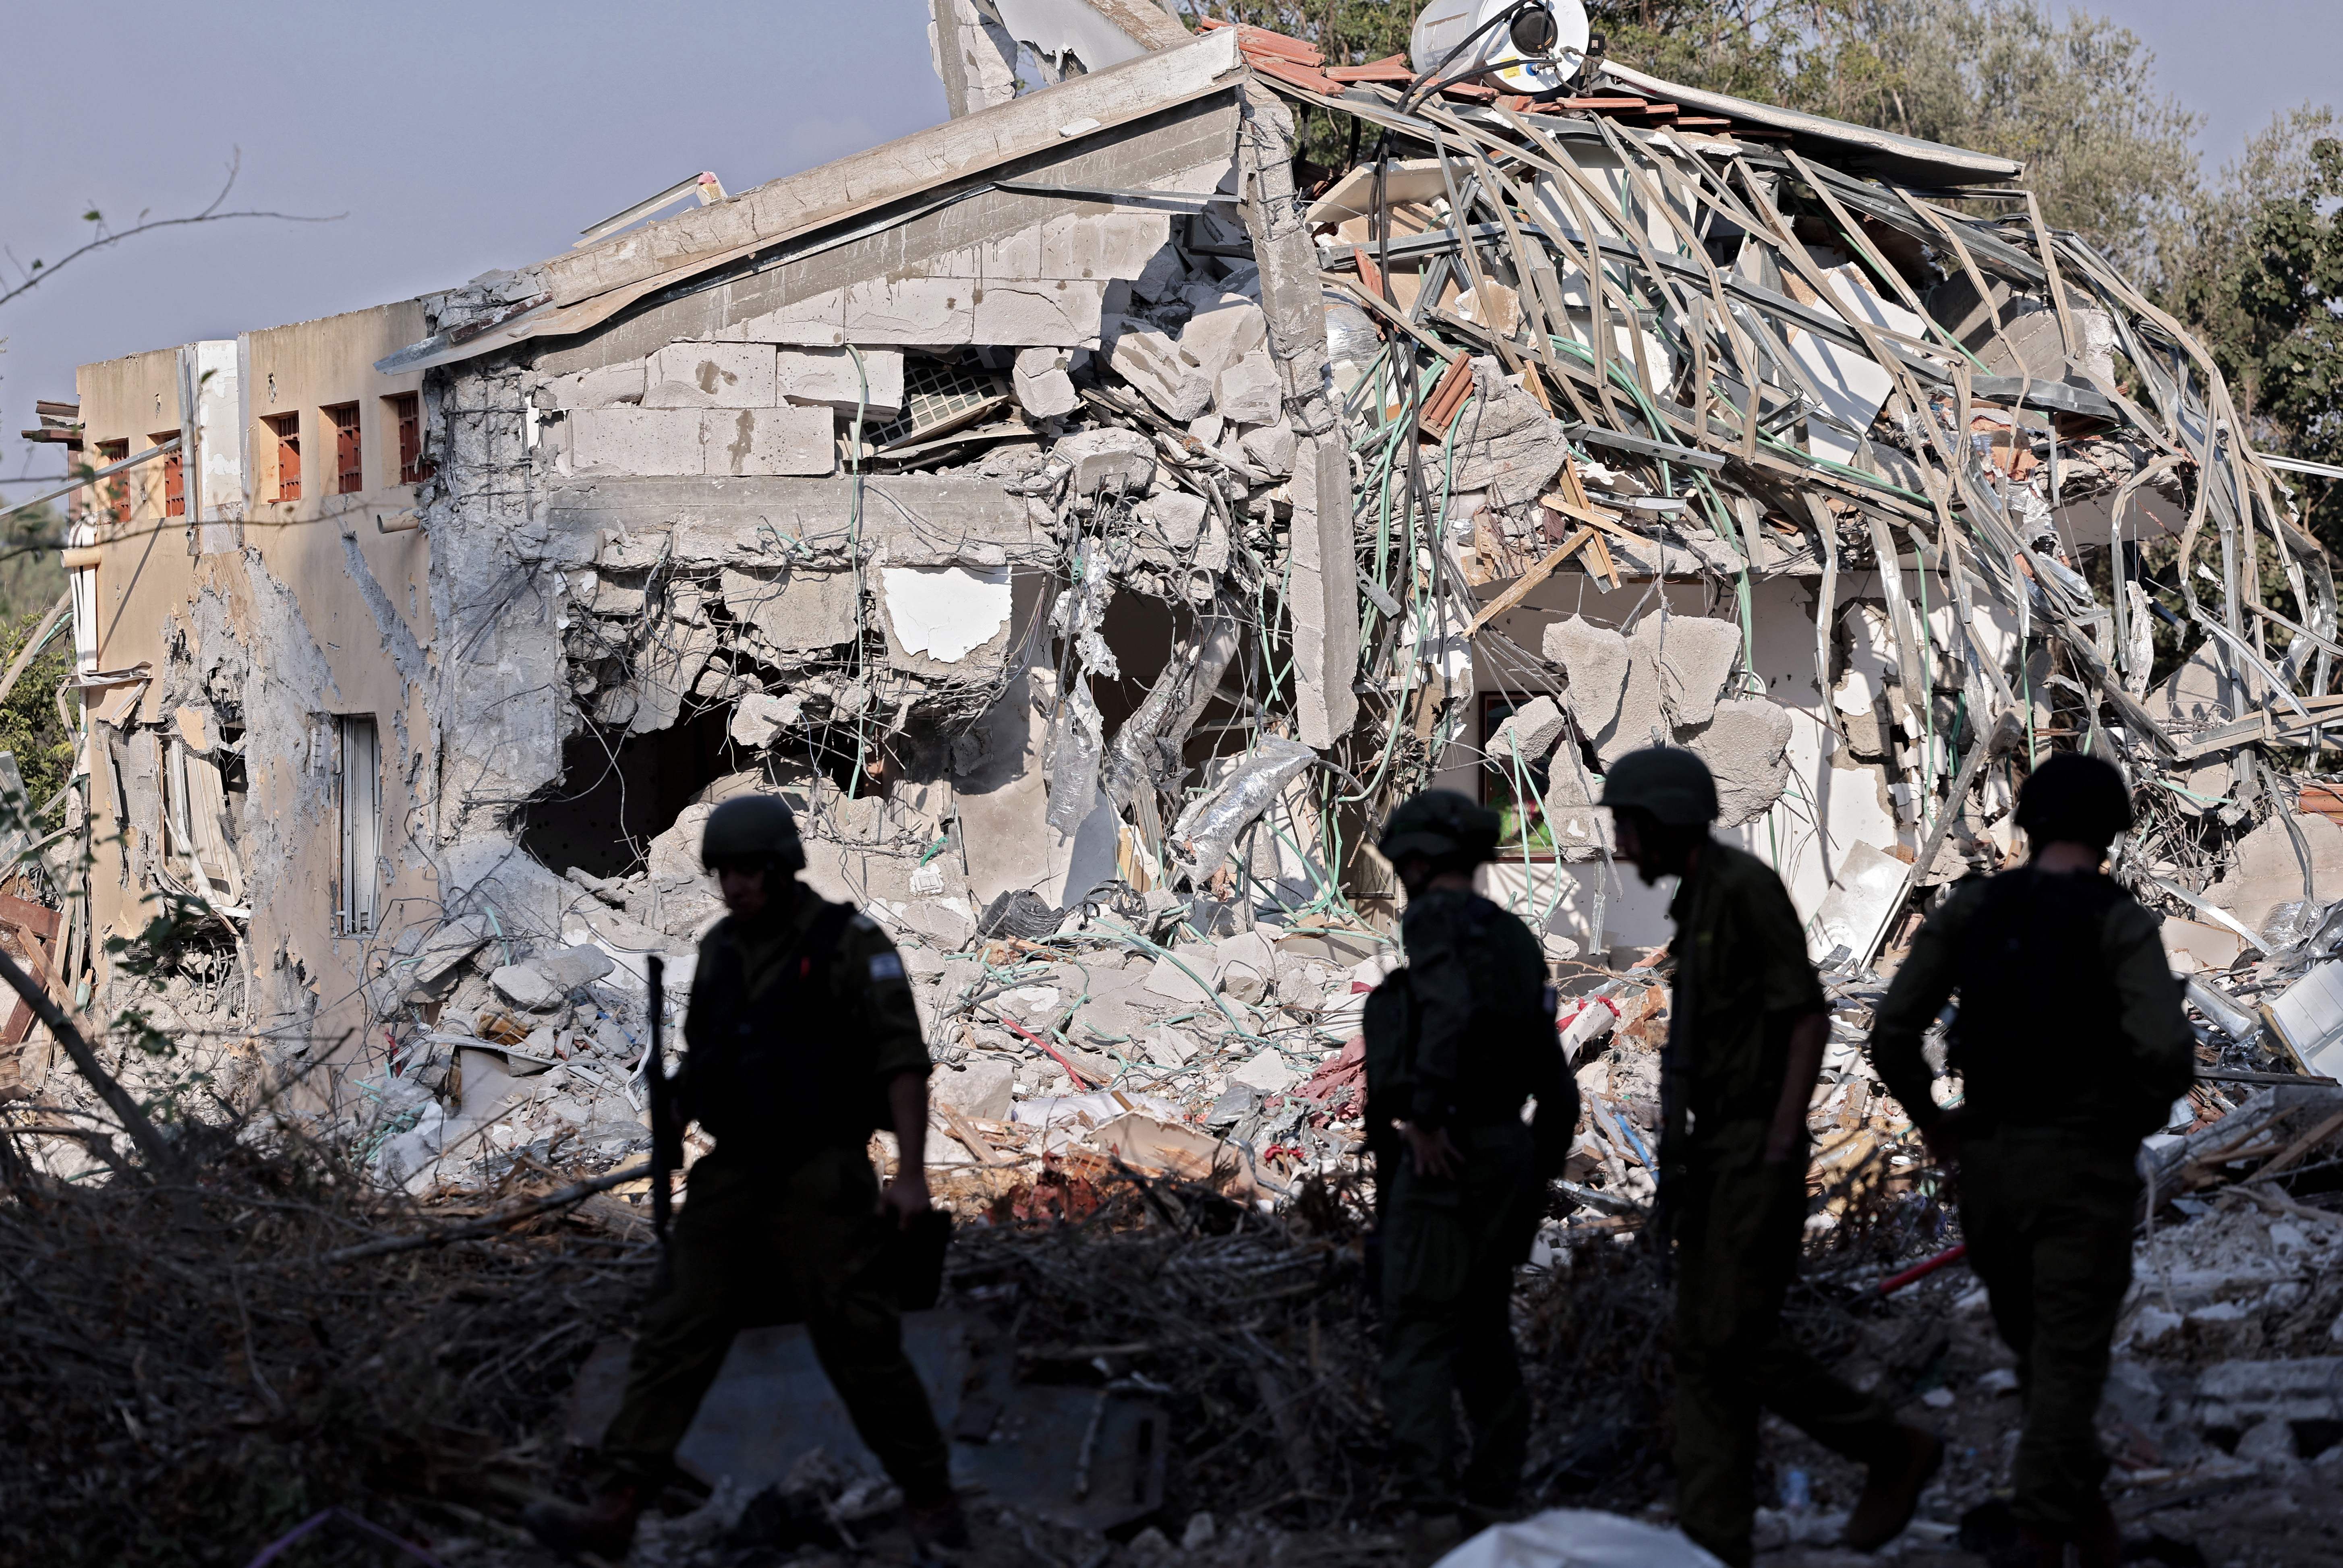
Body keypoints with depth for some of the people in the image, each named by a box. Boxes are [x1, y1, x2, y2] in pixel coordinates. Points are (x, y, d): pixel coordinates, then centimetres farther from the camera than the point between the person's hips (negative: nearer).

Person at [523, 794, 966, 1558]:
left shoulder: (848, 944, -9)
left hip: (821, 1180, -6)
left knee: (862, 1345, -2)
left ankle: (931, 1502, 13)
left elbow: (902, 1060, -13)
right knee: (676, 1336, -2)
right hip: (731, 1178, 6)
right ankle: (618, 1509, -6)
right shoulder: (718, 950, 9)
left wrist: (911, 1172, -20)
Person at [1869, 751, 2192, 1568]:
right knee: (2067, 1368, -1)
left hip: (1988, 1162, 4)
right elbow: (2167, 1048, -23)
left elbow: (1893, 1033, -4)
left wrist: (1930, 1118, 12)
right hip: (2086, 1166, -4)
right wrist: (2141, 1117, -2)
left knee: (2040, 1351, 22)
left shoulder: (1970, 909, 1)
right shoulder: (2120, 921, -9)